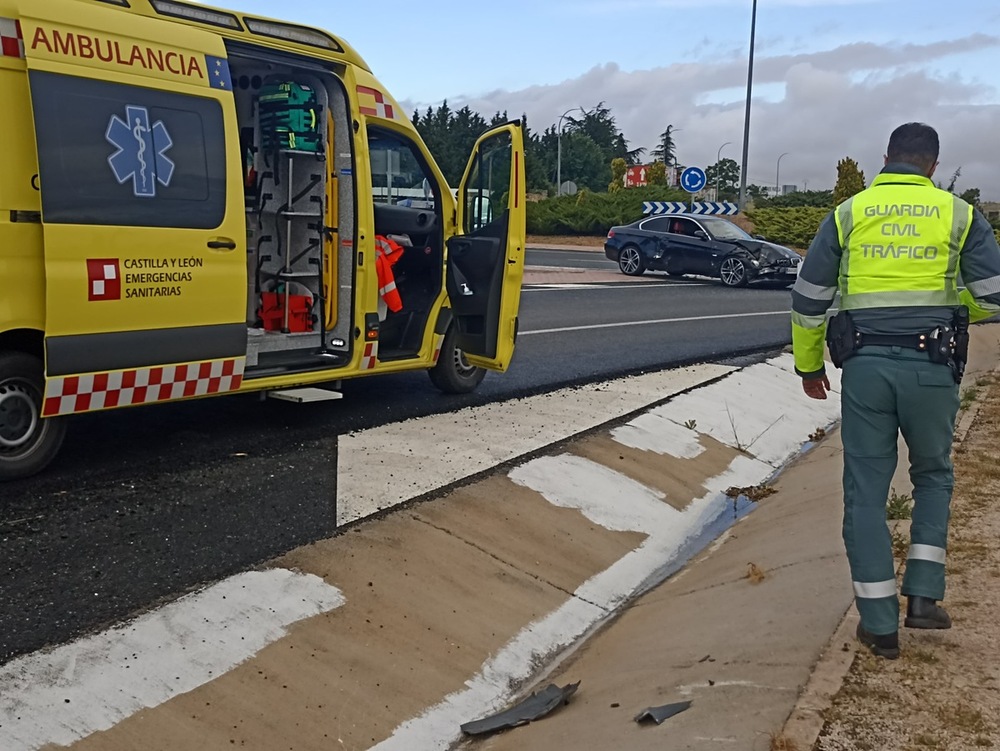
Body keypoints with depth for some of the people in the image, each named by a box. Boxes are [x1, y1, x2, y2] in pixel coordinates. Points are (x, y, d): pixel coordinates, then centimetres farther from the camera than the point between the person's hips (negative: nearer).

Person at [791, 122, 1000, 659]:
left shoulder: (848, 214, 5)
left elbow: (808, 299, 4)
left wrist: (809, 365, 16)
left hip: (865, 366, 0)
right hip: (932, 367, 0)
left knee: (866, 493, 7)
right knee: (933, 477, 22)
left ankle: (879, 625, 12)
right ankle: (923, 596, 14)